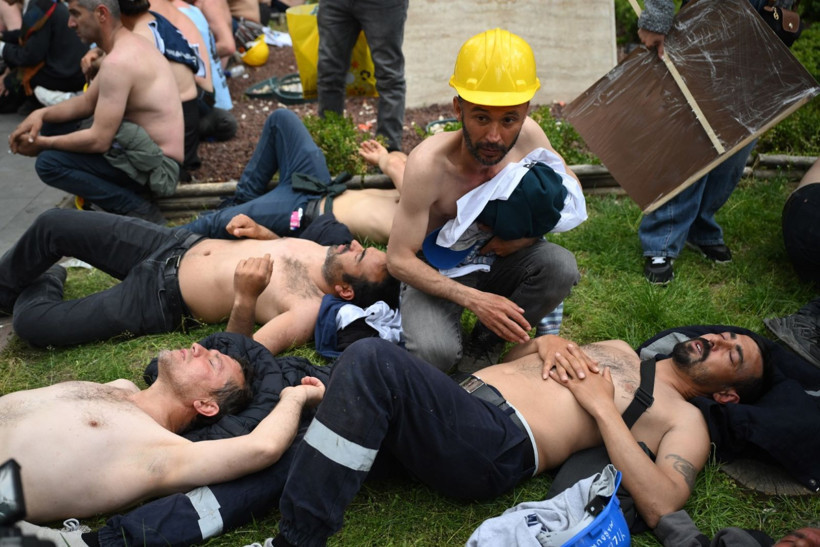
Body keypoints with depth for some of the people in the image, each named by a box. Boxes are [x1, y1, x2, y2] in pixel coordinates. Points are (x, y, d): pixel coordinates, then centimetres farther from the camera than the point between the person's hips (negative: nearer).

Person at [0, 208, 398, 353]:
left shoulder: (309, 312, -29)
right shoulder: (326, 253, -5)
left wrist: (244, 300, -48)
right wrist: (261, 233, 1)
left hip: (159, 299, -7)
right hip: (178, 243, 7)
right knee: (53, 225, 7)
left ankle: (45, 286, 28)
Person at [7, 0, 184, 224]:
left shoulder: (118, 62, -21)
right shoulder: (130, 44, 10)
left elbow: (99, 141, -23)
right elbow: (87, 102, 17)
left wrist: (42, 144, -10)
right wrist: (41, 114, 2)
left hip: (156, 168, -10)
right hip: (157, 156, 10)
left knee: (49, 162, -18)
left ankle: (140, 211, -9)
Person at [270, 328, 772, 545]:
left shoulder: (685, 420, 13)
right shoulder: (618, 350, 32)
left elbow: (661, 506, -8)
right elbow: (509, 359, 36)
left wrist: (602, 406, -4)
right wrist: (547, 341, 13)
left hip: (495, 445, -7)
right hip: (459, 400, 7)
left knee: (373, 360, -30)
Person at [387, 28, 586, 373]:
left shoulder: (529, 136, -19)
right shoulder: (429, 164, -32)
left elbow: (573, 194, -2)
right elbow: (399, 260, -25)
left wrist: (527, 235, -20)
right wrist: (473, 299, -34)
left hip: (497, 258, 4)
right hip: (436, 274, -4)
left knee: (562, 266, -25)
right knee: (434, 352, -32)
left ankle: (482, 349, -3)